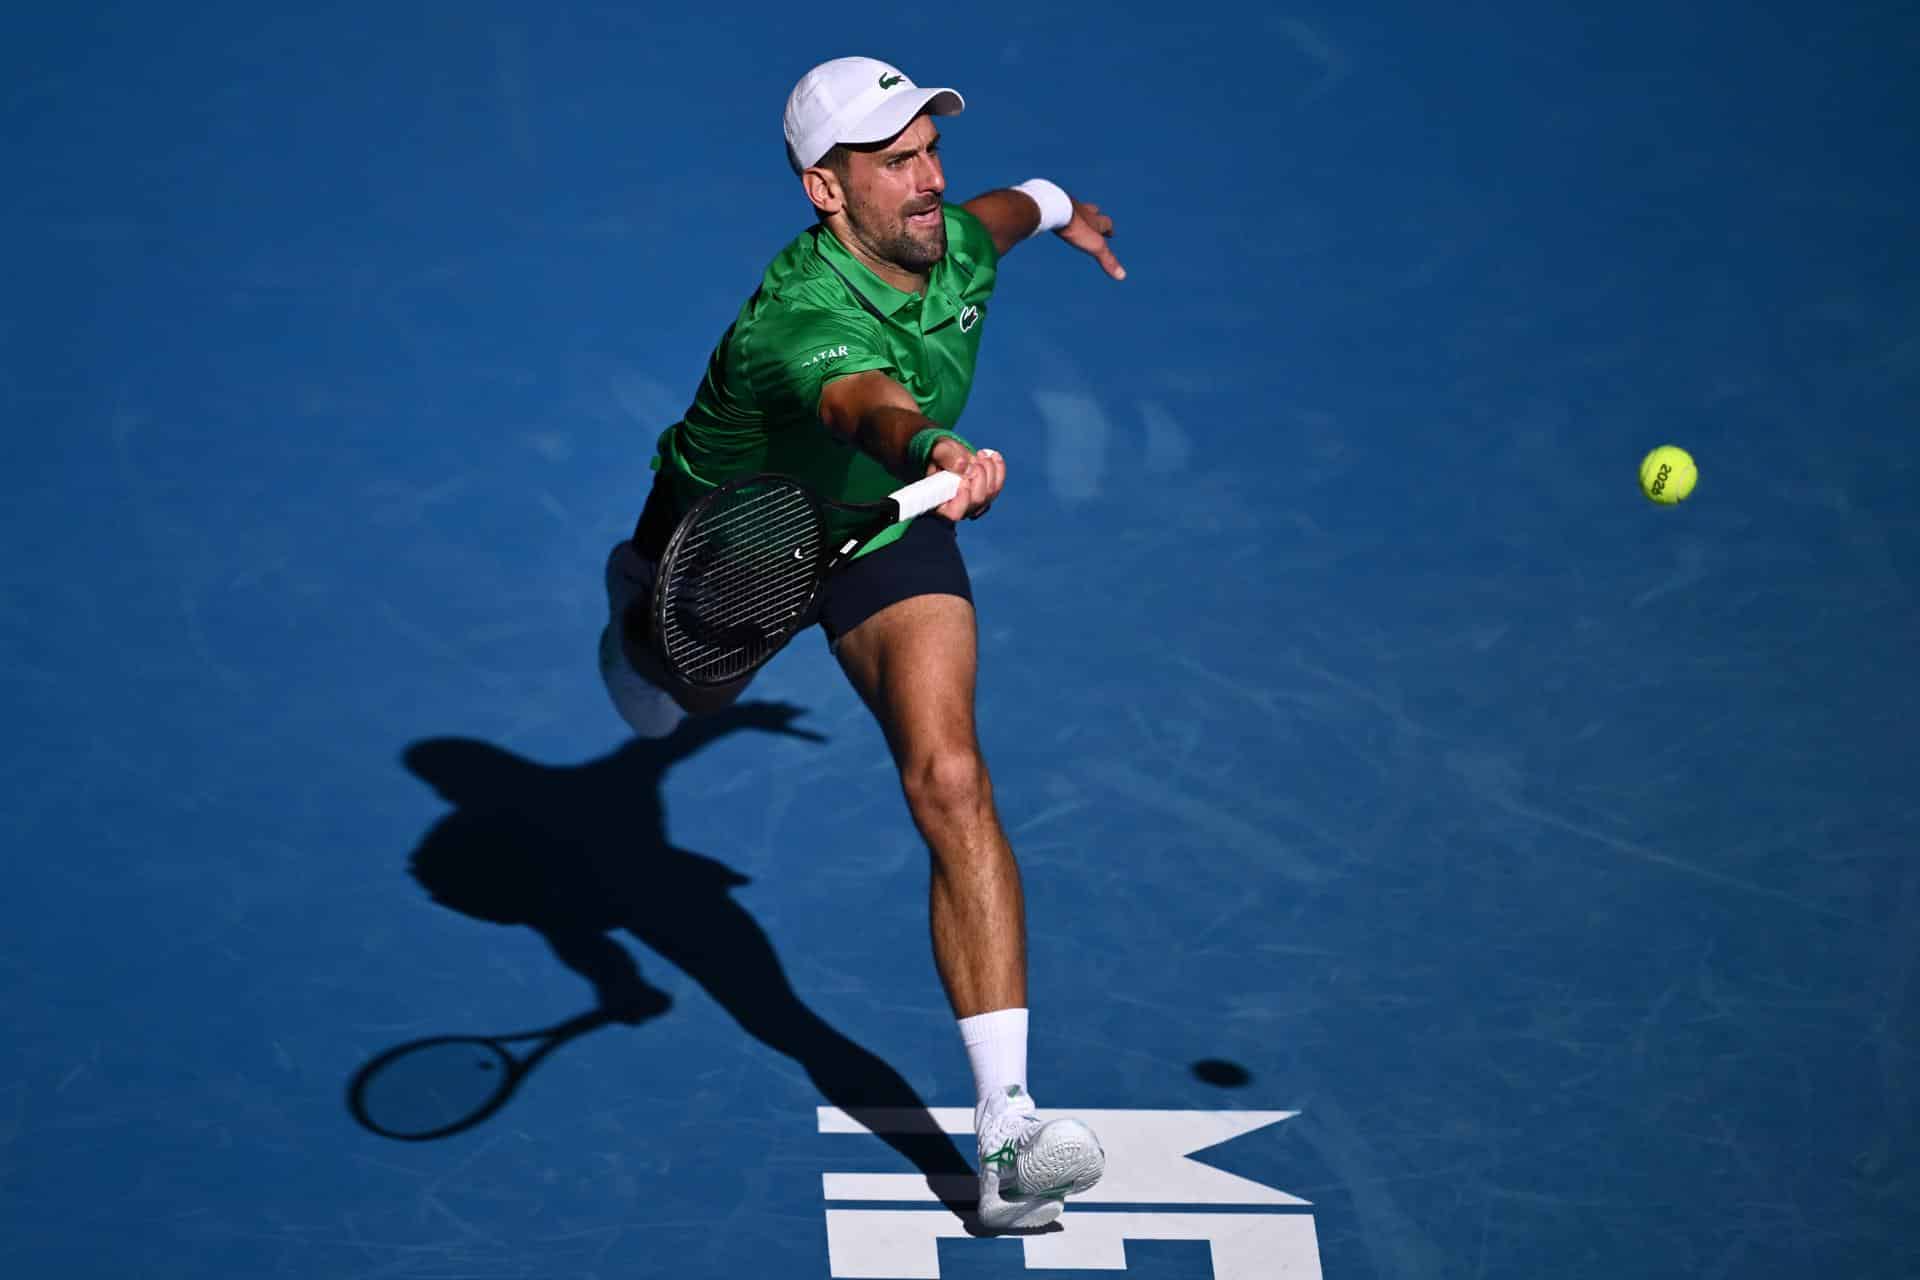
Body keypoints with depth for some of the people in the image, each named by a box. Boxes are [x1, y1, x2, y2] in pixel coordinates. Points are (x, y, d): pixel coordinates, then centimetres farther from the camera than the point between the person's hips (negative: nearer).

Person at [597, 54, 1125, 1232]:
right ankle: (642, 608, 75)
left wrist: (1058, 208, 29)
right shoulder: (801, 320, -42)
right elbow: (868, 402, -67)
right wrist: (936, 452, -89)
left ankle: (1008, 1137, -27)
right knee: (685, 690, 31)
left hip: (882, 517, 2)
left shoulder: (955, 246, -22)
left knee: (949, 780, -20)